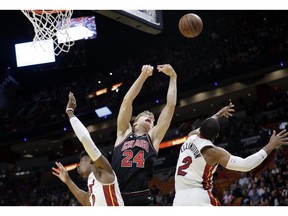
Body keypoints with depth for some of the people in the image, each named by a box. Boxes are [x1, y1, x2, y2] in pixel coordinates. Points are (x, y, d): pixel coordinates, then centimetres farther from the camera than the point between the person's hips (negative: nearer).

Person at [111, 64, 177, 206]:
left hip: (142, 200, 0)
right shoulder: (124, 134, 17)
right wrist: (143, 76, 9)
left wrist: (173, 77, 17)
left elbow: (171, 105, 14)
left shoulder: (153, 137, 17)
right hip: (116, 199, 0)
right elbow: (127, 101, 9)